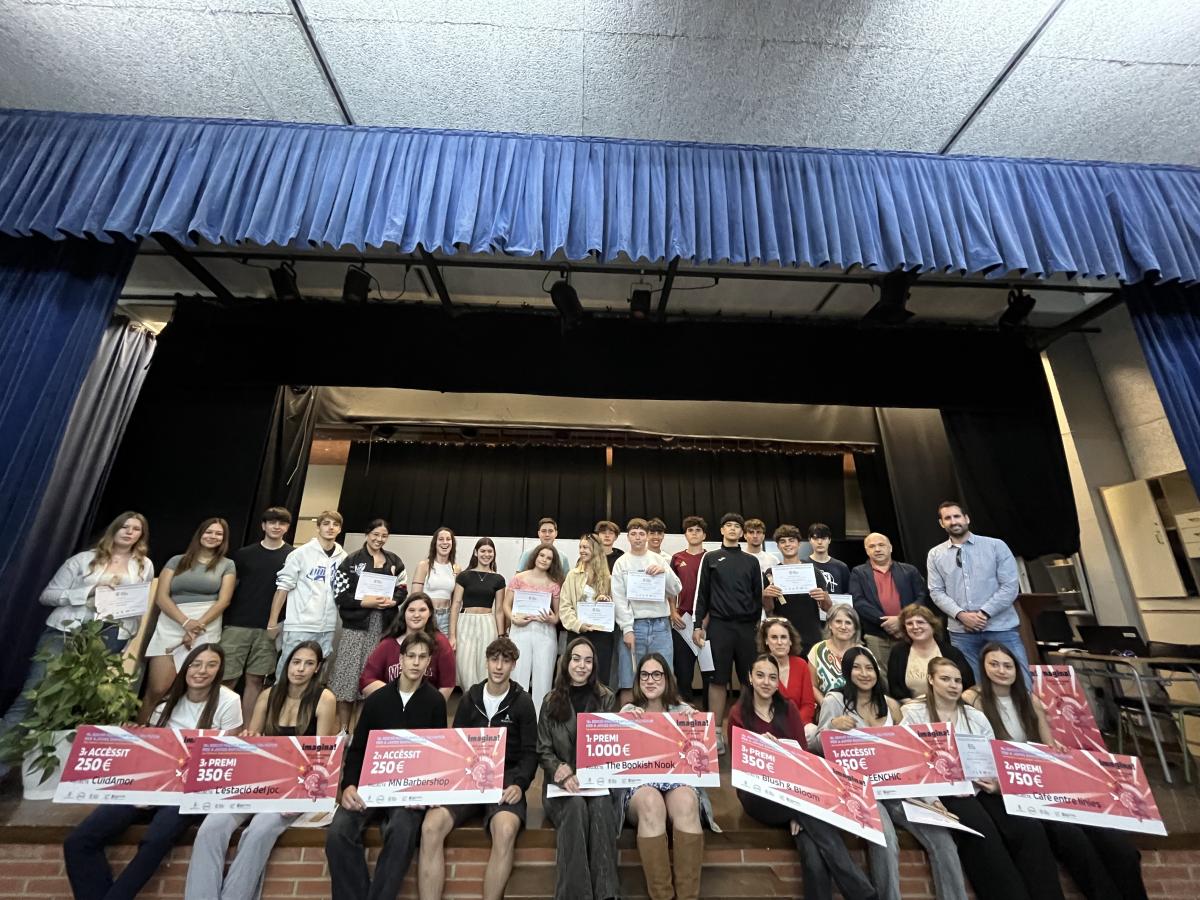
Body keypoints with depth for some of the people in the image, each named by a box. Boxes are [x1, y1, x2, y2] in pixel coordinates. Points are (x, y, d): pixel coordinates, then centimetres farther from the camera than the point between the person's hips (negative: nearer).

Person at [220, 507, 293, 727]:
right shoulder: (243, 554, 5)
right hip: (237, 625, 0)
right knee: (228, 679, 1)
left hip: (270, 628, 0)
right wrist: (221, 618, 3)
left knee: (255, 679, 8)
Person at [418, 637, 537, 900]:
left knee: (505, 830, -32)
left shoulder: (522, 702, 3)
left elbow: (530, 752, 2)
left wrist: (519, 784, -15)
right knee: (431, 827, -25)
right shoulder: (470, 698, 11)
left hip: (505, 780, -2)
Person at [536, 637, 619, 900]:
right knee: (576, 806, -31)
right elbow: (543, 751, 3)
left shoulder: (607, 698, 4)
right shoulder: (551, 701, 4)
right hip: (561, 783, 0)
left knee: (601, 806, -31)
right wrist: (562, 772, -18)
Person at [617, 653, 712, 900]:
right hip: (639, 784, 0)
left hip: (679, 781, 1)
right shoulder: (628, 711, 10)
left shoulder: (683, 710, 12)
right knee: (651, 802, -36)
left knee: (685, 802, -34)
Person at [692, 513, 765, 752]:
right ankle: (716, 732, 12)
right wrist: (698, 625, -1)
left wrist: (760, 624, 6)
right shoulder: (710, 558, 6)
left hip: (747, 626, 2)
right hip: (719, 625, -2)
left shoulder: (752, 561, 12)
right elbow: (702, 594, 4)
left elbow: (758, 595, 12)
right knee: (718, 679, 2)